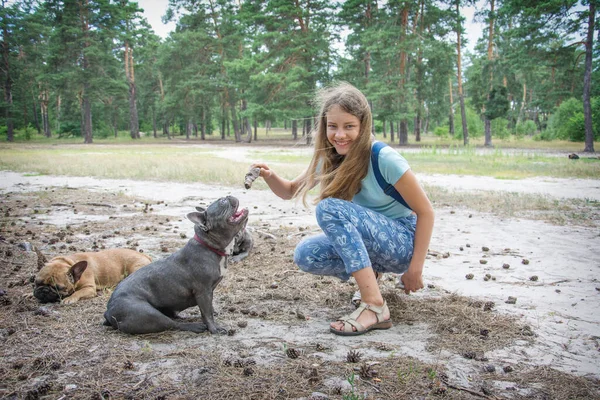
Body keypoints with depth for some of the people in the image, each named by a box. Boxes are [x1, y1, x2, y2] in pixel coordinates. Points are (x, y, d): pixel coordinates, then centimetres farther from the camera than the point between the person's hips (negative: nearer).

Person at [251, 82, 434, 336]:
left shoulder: (384, 159, -21)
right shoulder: (329, 160, -3)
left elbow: (425, 211, -16)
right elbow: (291, 191, 6)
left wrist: (415, 269, -16)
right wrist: (270, 176, -17)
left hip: (402, 242, -6)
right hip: (368, 242, 6)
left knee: (329, 207, -29)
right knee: (305, 255, -17)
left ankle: (375, 307, -30)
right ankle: (369, 272, 7)